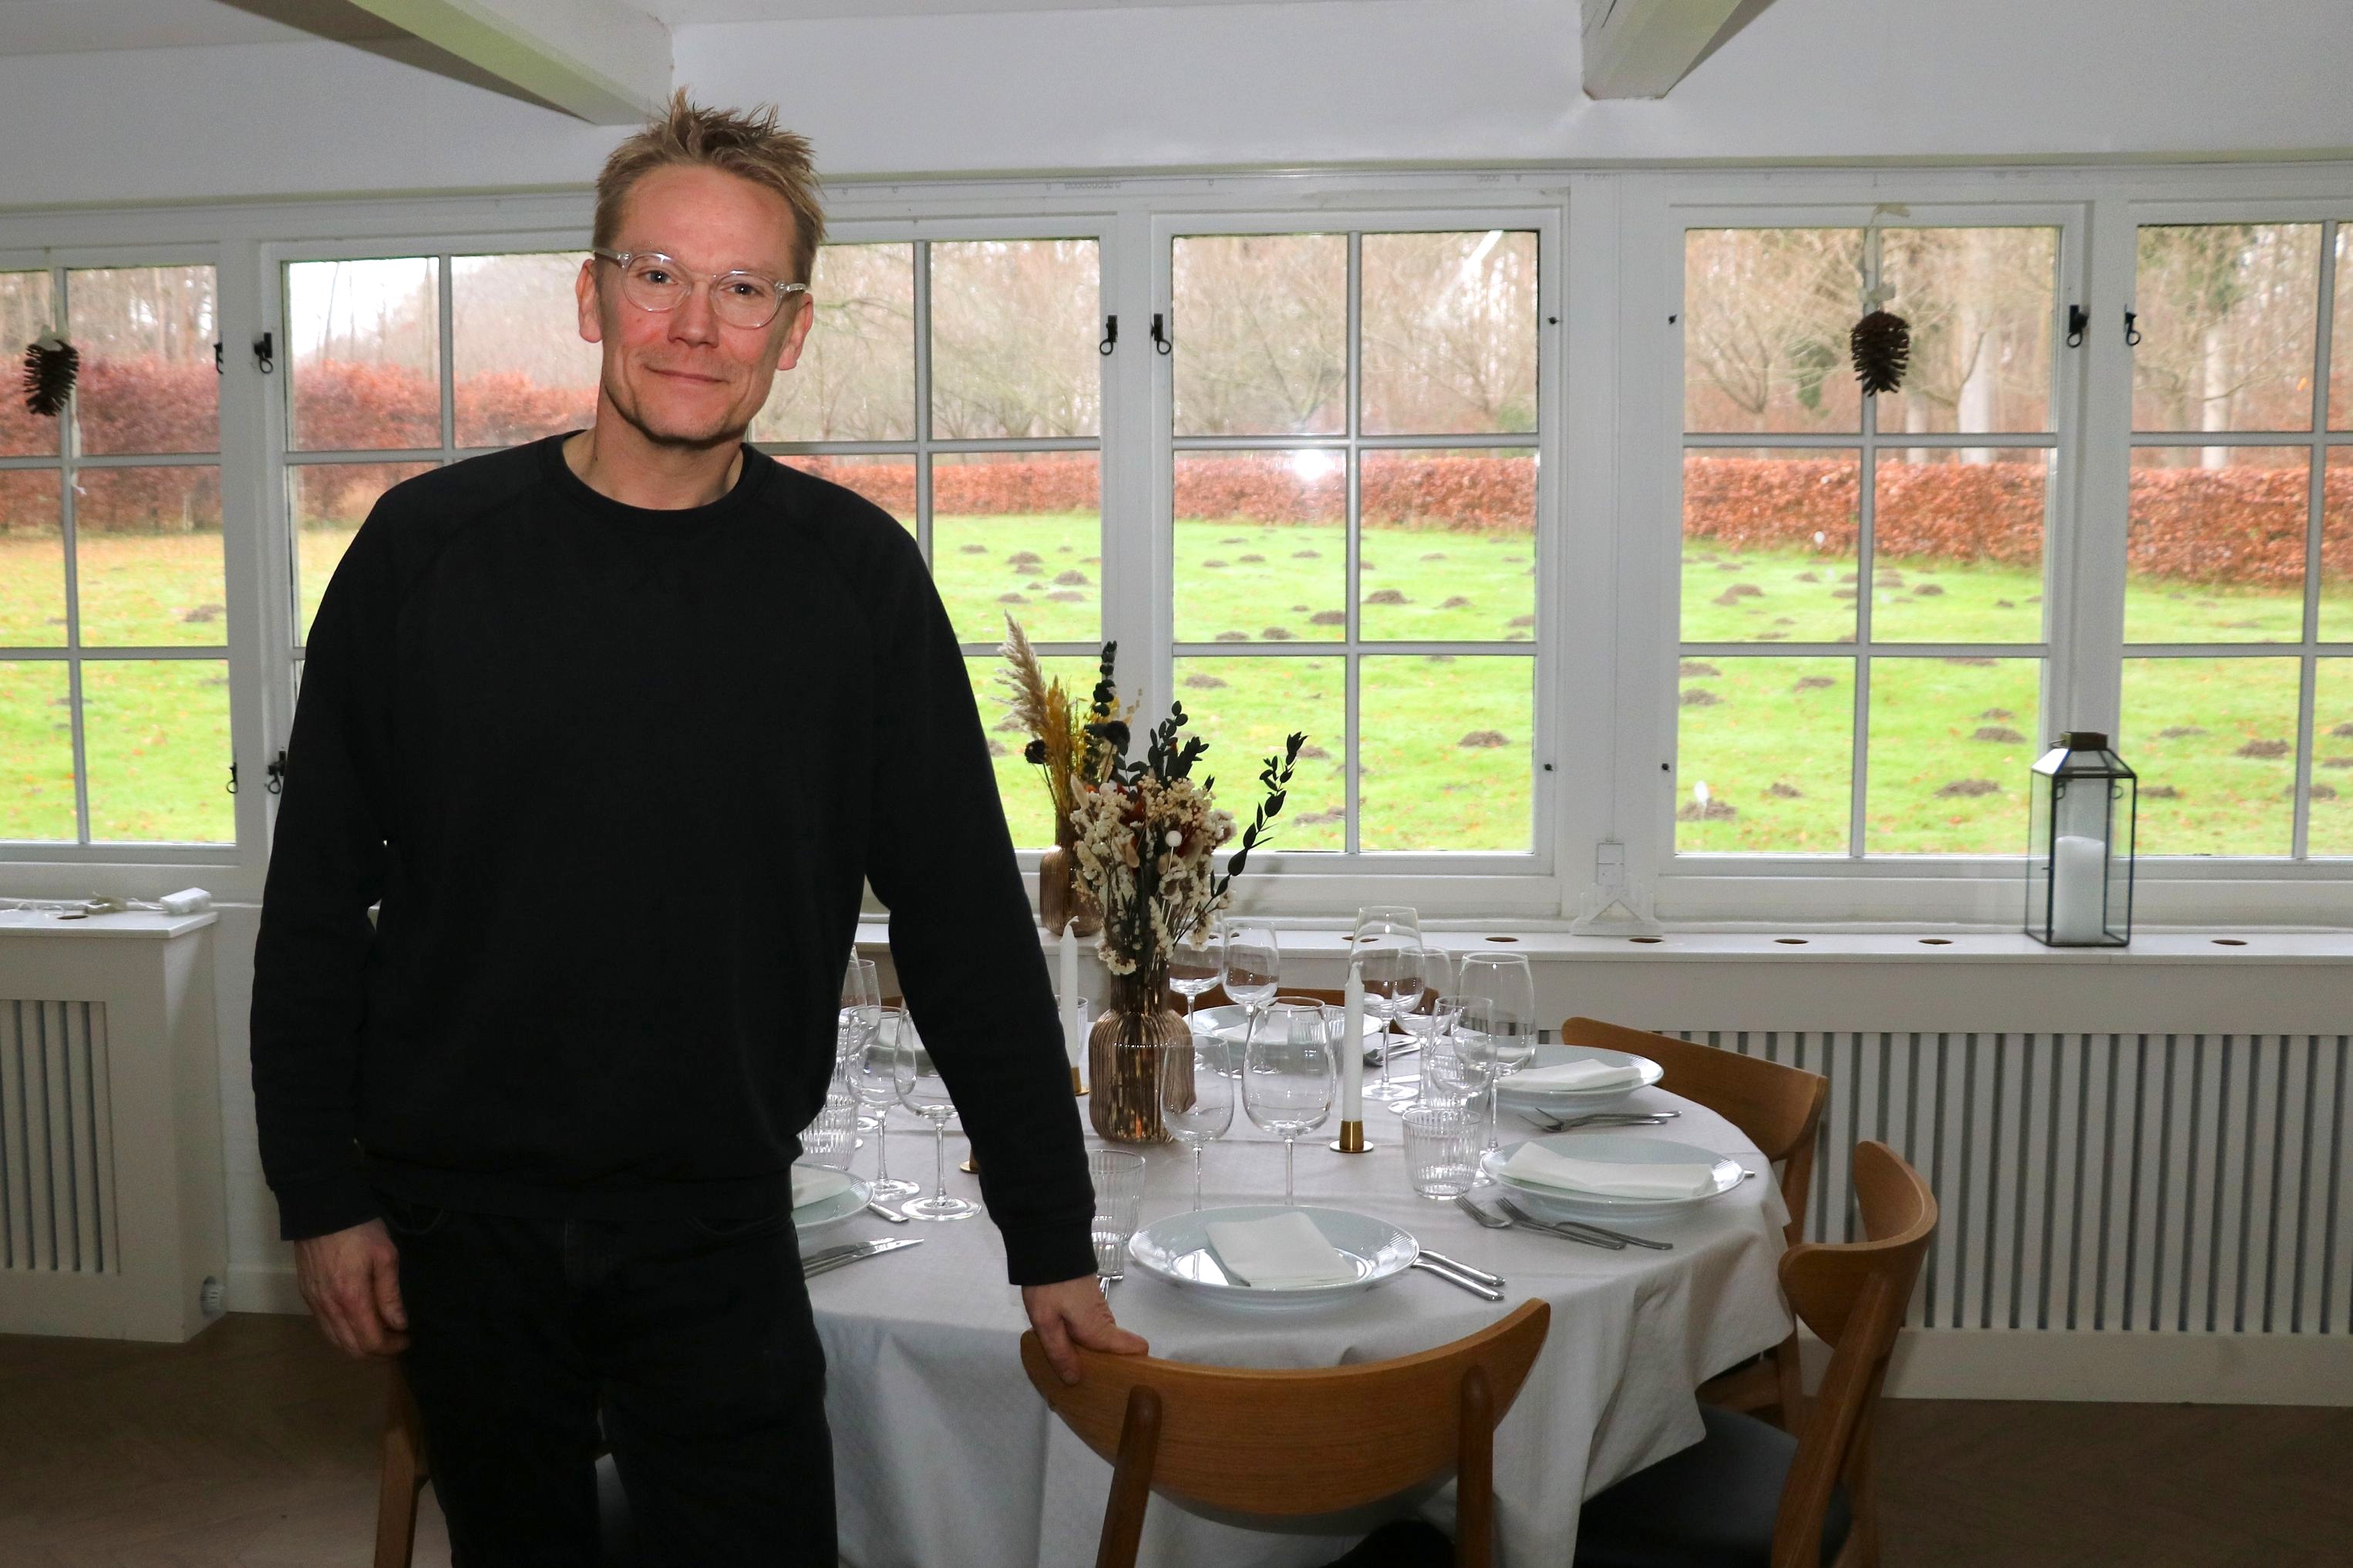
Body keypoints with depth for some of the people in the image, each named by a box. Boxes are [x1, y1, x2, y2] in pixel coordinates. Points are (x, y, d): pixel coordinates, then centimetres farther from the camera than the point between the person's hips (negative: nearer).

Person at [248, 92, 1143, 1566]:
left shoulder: (855, 575, -5)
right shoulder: (428, 545, -4)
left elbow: (967, 919, -2)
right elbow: (317, 893, 3)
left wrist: (1053, 1241, -1)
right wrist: (321, 1192, 0)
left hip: (718, 1226, -1)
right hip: (461, 1220, 1)